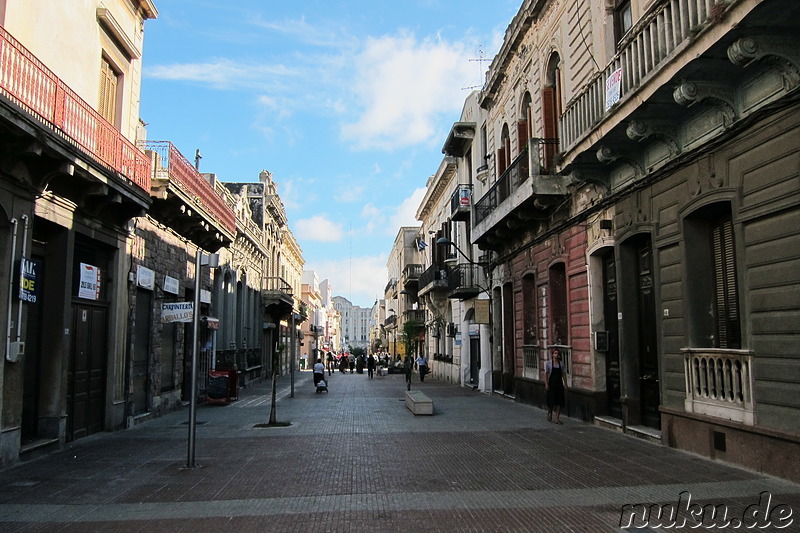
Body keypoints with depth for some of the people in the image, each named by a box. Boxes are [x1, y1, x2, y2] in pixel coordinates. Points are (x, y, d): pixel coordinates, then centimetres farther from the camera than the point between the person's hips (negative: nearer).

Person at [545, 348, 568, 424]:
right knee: (551, 401, -2)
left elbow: (564, 374, 8)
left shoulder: (561, 364, 4)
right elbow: (546, 374, -2)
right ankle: (549, 413, 28)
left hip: (559, 384, 3)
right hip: (552, 383, -2)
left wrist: (565, 384, 4)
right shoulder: (548, 363, -3)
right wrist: (546, 384, -9)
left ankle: (557, 418, 5)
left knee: (559, 401, -2)